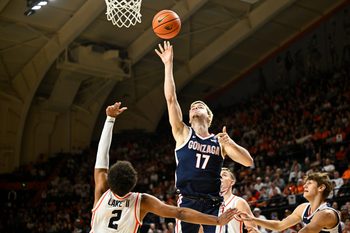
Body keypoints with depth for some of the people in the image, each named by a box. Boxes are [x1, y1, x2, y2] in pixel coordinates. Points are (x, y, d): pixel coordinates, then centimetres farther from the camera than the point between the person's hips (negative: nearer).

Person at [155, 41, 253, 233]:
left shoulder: (221, 141, 13)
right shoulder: (183, 133, 9)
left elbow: (249, 162, 4)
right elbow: (171, 99, 0)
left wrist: (230, 143, -11)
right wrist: (168, 65, -4)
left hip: (213, 204, 1)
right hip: (188, 202, -1)